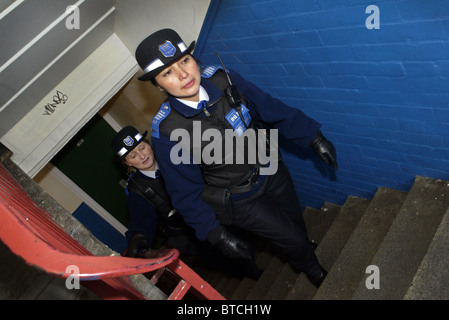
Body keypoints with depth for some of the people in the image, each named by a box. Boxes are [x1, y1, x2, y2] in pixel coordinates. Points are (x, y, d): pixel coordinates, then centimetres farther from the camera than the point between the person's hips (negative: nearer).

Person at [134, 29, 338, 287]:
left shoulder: (223, 79, -18)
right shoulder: (167, 131, -26)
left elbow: (274, 110, -7)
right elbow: (186, 192, -16)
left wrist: (314, 138, -5)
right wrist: (218, 235, -16)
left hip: (272, 173, 4)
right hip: (240, 201, -4)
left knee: (297, 225, 24)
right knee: (295, 239, 9)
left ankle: (302, 258, 61)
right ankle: (315, 273, 46)